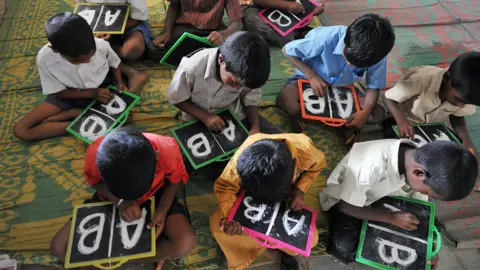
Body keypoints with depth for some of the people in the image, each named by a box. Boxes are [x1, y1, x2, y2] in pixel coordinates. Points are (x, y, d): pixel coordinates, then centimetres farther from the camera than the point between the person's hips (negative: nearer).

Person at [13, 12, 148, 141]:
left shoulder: (101, 45, -27)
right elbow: (59, 92, -15)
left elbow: (114, 64, -4)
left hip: (103, 87, 2)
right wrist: (92, 93, -27)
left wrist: (119, 82, -21)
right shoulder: (45, 59, -28)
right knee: (20, 130, -16)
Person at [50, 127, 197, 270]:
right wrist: (120, 201, -25)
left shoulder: (167, 150, -35)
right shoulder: (95, 154, -33)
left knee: (185, 243, -27)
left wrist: (162, 210, -25)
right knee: (59, 248, -11)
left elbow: (175, 180, -11)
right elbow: (95, 182, -8)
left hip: (154, 196, -1)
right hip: (111, 198, 2)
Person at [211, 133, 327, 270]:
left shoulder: (304, 149, -37)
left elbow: (317, 165, -13)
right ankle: (274, 252, -1)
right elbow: (225, 187, -24)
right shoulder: (240, 161, -41)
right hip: (249, 196, 0)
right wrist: (228, 217, -42)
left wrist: (300, 190, -27)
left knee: (310, 238, -18)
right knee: (217, 225, -21)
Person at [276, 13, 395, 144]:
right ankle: (296, 118, -1)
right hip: (310, 79, -3)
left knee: (378, 113, -17)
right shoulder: (327, 38, -34)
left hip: (343, 87, 3)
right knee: (286, 103, -35)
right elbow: (287, 50, -22)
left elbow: (374, 86, -9)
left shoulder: (376, 54, -22)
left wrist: (366, 111, -28)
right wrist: (311, 75, -29)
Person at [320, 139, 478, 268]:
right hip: (343, 200, -6)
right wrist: (392, 218, -28)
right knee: (346, 247, -28)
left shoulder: (421, 164, -20)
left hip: (381, 197, 6)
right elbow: (345, 206, -27)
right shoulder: (370, 164, -41)